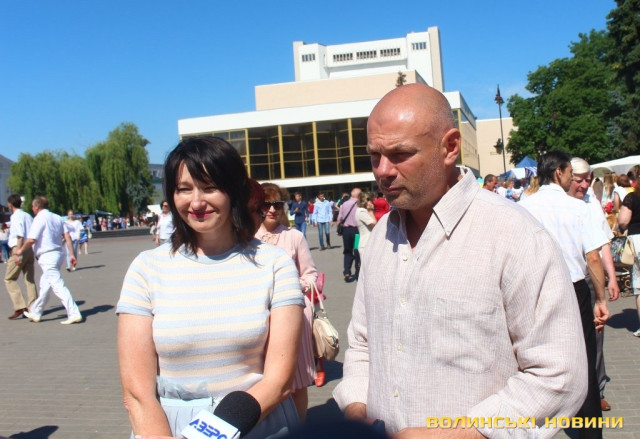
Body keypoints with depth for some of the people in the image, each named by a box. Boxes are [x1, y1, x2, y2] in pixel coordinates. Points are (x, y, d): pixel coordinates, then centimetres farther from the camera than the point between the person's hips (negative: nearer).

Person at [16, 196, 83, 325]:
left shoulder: (39, 219, -11)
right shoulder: (57, 218, 11)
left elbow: (31, 239, -17)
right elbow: (67, 236, 6)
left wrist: (20, 250, 1)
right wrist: (72, 254, 7)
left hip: (47, 256, -9)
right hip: (58, 253, 9)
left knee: (58, 286, -10)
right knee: (45, 285, 20)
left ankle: (74, 314, -14)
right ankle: (35, 313, 33)